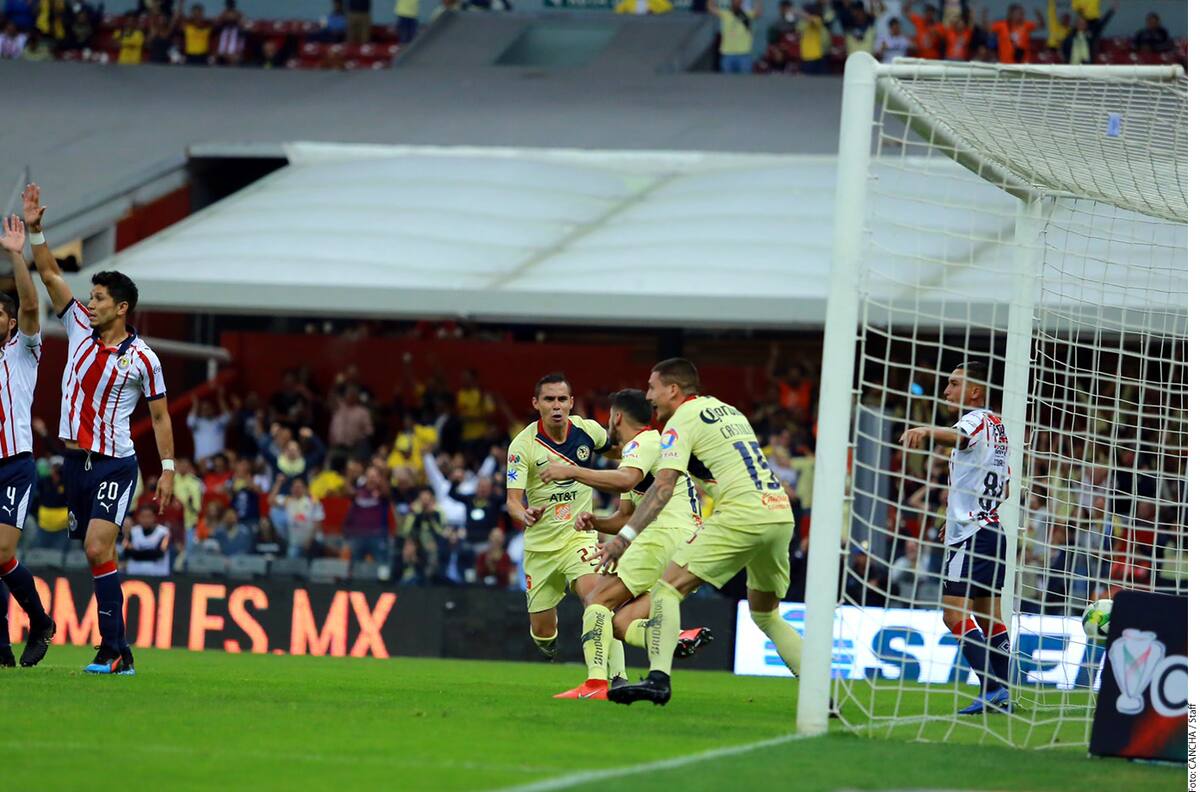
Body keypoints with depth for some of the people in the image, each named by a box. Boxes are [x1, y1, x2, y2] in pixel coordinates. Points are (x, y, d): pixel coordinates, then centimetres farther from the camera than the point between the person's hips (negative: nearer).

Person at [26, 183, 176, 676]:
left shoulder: (142, 358, -5)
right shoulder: (80, 330, 6)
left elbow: (160, 415, 2)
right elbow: (51, 276, 5)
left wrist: (168, 468, -2)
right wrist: (35, 232, -6)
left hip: (115, 464, -5)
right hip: (76, 462, 5)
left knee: (97, 549, -18)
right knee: (99, 555, 7)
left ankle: (114, 650, -18)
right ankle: (119, 653, 12)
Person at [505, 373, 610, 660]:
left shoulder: (588, 430, -6)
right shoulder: (522, 445, -14)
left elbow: (611, 444, 19)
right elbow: (513, 499, -21)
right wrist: (524, 515, -42)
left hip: (579, 534, 0)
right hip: (540, 544, 0)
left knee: (594, 592, -31)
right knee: (542, 632, 5)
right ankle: (550, 651, 44)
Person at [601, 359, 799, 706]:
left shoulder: (682, 420, 1)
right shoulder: (729, 410, 25)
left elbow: (664, 486, -11)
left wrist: (625, 536, -14)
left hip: (742, 514, -8)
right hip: (781, 513, 8)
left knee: (668, 587, -6)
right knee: (765, 614, 23)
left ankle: (658, 679, -23)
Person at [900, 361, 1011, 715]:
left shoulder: (978, 420, -11)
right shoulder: (997, 427, 19)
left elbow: (958, 436, -38)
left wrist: (926, 431, -58)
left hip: (971, 533, -10)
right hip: (992, 528, 10)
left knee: (955, 613, -15)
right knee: (990, 616, 13)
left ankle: (992, 688, -22)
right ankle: (1001, 697, 14)